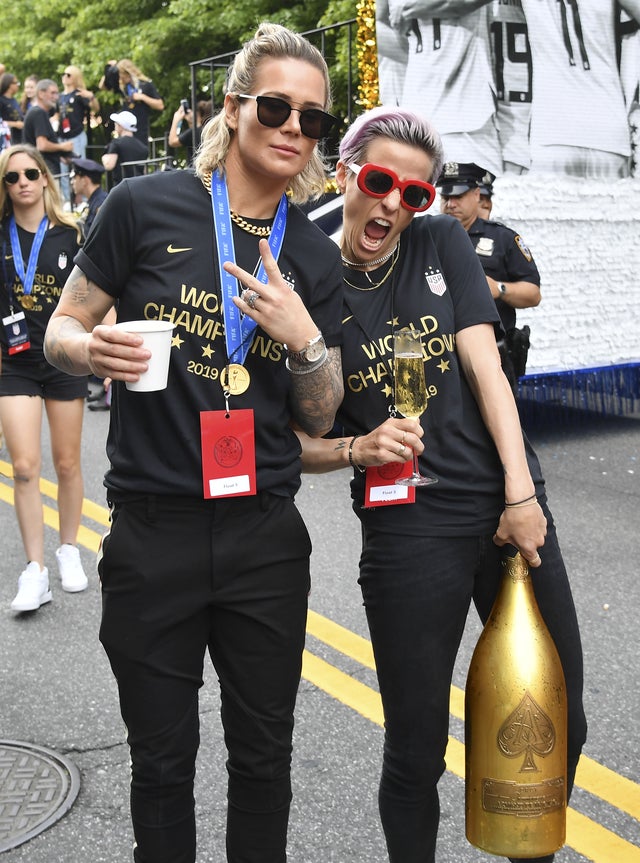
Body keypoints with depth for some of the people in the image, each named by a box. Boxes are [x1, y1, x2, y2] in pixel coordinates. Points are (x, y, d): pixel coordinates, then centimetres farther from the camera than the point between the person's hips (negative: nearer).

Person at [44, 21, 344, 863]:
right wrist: (95, 350, -21)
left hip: (265, 537, 3)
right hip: (152, 534, -3)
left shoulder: (315, 256, 6)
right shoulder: (146, 207, -5)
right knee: (163, 762, 12)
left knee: (264, 755, 15)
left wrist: (306, 340, -12)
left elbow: (318, 418, 8)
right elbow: (61, 331, 2)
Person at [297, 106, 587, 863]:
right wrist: (356, 448, -16)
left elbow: (485, 366, -1)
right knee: (415, 750, 6)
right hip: (408, 531, -3)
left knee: (557, 722, 12)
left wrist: (521, 493, -8)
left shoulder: (443, 243, 6)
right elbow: (295, 443, 3)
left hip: (509, 507, 3)